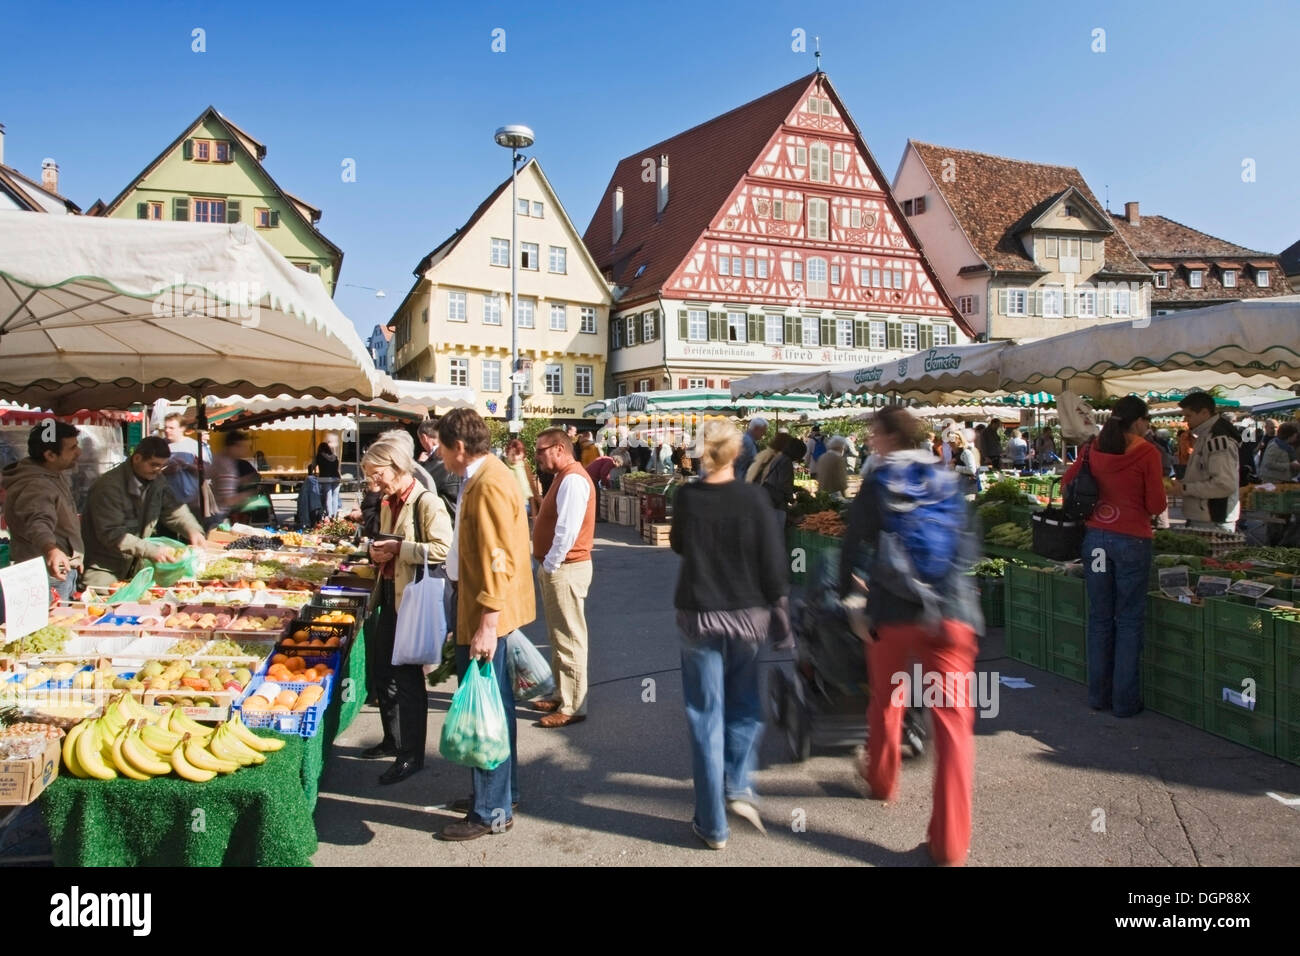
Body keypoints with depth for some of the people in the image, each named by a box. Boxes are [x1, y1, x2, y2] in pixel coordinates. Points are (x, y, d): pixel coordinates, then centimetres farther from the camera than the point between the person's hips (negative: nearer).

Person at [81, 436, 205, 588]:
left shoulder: (157, 480, 1)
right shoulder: (109, 486, -21)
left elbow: (173, 509, 10)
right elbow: (111, 534, -24)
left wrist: (192, 530, -11)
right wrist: (152, 551, -30)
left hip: (136, 562, 7)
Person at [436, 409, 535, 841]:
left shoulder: (488, 485, -20)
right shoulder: (481, 476, 11)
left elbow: (499, 560, -24)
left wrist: (486, 625, -25)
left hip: (485, 612, -10)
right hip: (480, 607, 10)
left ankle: (492, 812, 14)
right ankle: (503, 791, 35)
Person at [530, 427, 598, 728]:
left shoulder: (573, 480, -19)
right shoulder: (564, 477, 15)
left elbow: (567, 530, -25)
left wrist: (549, 565, -16)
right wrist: (547, 566, 11)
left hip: (565, 569, -11)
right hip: (554, 568, 11)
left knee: (569, 640, -2)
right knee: (559, 638, 19)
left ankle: (572, 707, 7)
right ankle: (562, 696, 31)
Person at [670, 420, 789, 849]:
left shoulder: (687, 497, -6)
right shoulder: (752, 496, -10)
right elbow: (772, 557, -8)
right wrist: (778, 608, 2)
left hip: (699, 616, 0)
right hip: (747, 614, 0)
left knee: (706, 715, 7)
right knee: (745, 705, 23)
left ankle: (713, 825, 14)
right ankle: (739, 788, 14)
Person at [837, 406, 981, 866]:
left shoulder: (877, 482, 0)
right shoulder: (946, 479, 7)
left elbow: (855, 541, 1)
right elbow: (967, 543, 10)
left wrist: (845, 589, 15)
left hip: (892, 611, -1)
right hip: (950, 611, 1)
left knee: (885, 700, 22)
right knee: (953, 717, 1)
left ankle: (881, 780, 45)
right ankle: (950, 840, 0)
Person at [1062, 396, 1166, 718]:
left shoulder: (1093, 449, 3)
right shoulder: (1147, 453, -10)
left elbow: (1066, 484, 7)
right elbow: (1157, 505, -9)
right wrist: (1163, 500, 13)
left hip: (1095, 537, 4)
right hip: (1132, 540, -4)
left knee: (1099, 617, 12)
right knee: (1129, 621, 6)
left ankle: (1099, 695, 20)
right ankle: (1125, 700, 13)